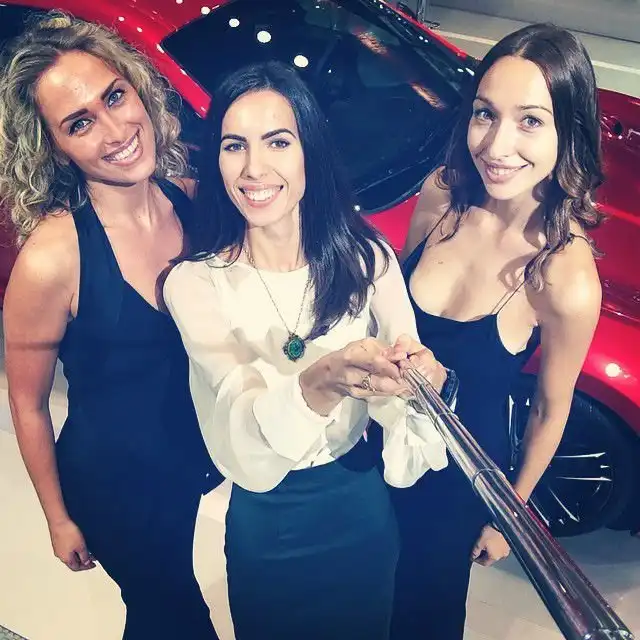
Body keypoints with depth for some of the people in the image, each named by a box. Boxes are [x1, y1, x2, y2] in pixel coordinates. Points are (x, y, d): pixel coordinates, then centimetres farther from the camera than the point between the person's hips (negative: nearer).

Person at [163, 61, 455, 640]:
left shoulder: (367, 258, -13)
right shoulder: (196, 284, -19)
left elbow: (402, 385, -13)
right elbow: (243, 430, -30)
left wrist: (417, 373, -39)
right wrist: (321, 384, -52)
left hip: (365, 510, 2)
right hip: (267, 524, -1)